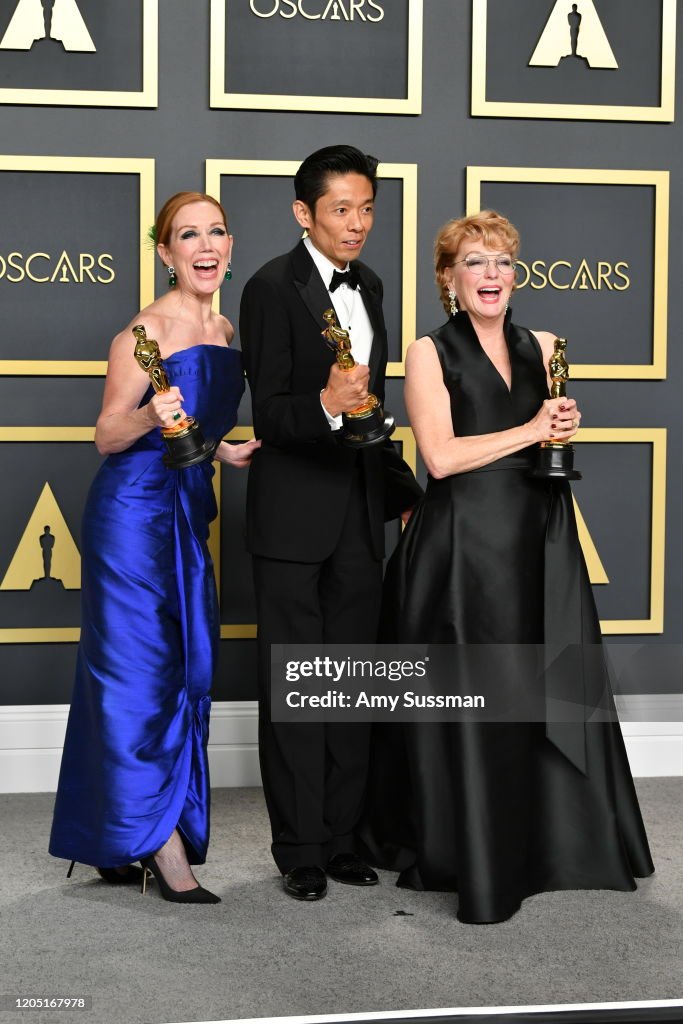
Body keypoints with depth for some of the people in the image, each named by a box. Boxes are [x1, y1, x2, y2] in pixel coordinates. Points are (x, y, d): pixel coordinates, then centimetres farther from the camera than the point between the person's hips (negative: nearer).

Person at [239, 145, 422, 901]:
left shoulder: (368, 286, 10)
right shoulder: (273, 287, -11)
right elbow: (268, 415, -16)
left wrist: (404, 489, 18)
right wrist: (324, 405, -35)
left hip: (360, 509, 7)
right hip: (294, 514, -7)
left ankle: (340, 836, 22)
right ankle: (299, 851, 11)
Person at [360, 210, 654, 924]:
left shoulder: (541, 348, 14)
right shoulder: (430, 354, -2)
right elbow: (440, 456, -13)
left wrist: (564, 433, -1)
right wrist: (530, 431, -10)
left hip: (539, 544, 5)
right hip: (463, 548, -5)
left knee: (553, 694, 4)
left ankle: (560, 845, 18)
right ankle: (474, 866, 11)